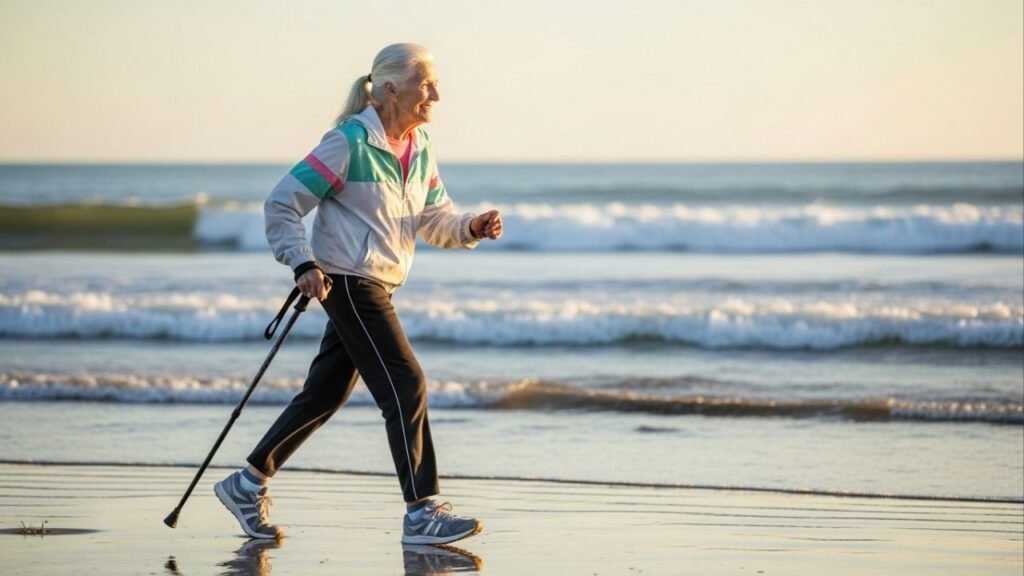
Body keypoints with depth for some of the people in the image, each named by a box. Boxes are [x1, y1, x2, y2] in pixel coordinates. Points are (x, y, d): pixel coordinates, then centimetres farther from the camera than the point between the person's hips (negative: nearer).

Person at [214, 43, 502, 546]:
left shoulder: (419, 149, 8)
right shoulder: (350, 142, -16)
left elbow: (434, 218, 14)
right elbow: (282, 203, -12)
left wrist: (472, 227, -6)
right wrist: (303, 263, -22)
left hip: (378, 286, 9)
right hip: (347, 282, -9)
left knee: (325, 392, 14)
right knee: (405, 385, -13)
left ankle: (247, 484, 27)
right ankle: (421, 513, -10)